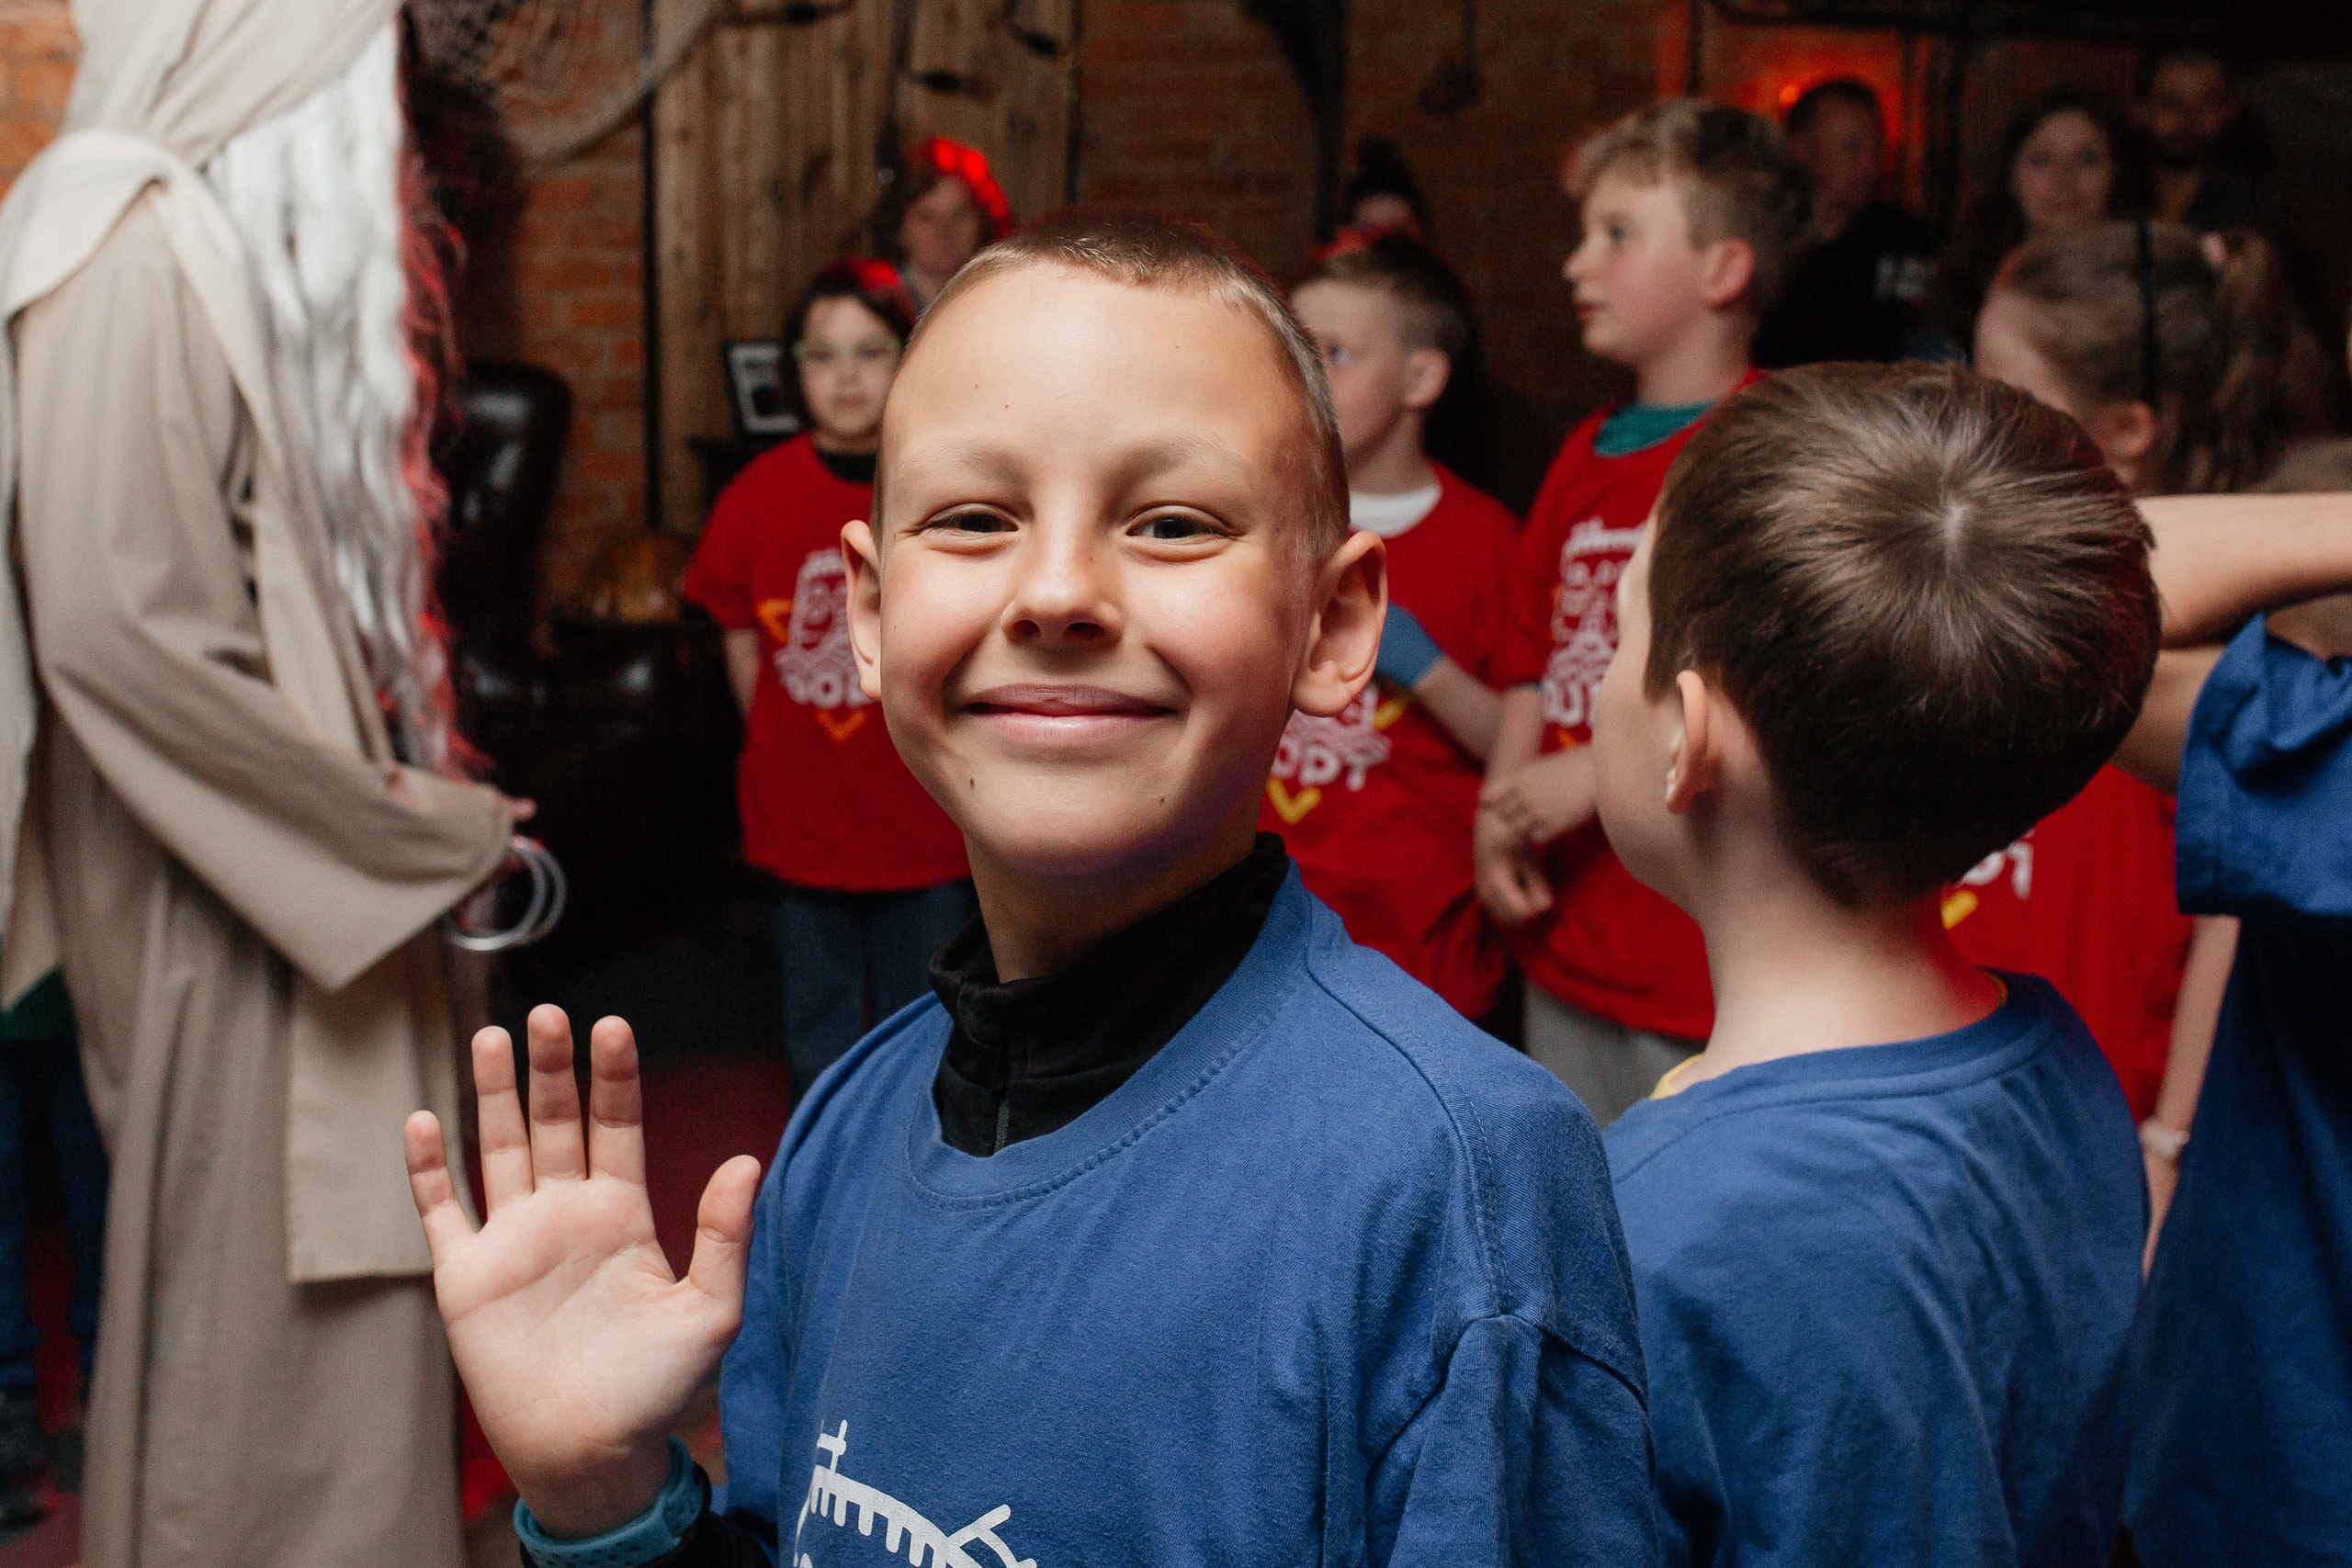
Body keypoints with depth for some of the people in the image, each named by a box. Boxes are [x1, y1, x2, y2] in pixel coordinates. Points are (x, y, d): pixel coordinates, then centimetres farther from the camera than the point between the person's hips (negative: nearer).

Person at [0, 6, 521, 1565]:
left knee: (332, 1287, 16)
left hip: (309, 885, 9)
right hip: (229, 914, -9)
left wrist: (405, 814, 9)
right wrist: (414, 832, -15)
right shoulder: (132, 252, -16)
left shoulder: (249, 238, 13)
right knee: (265, 1305, 1)